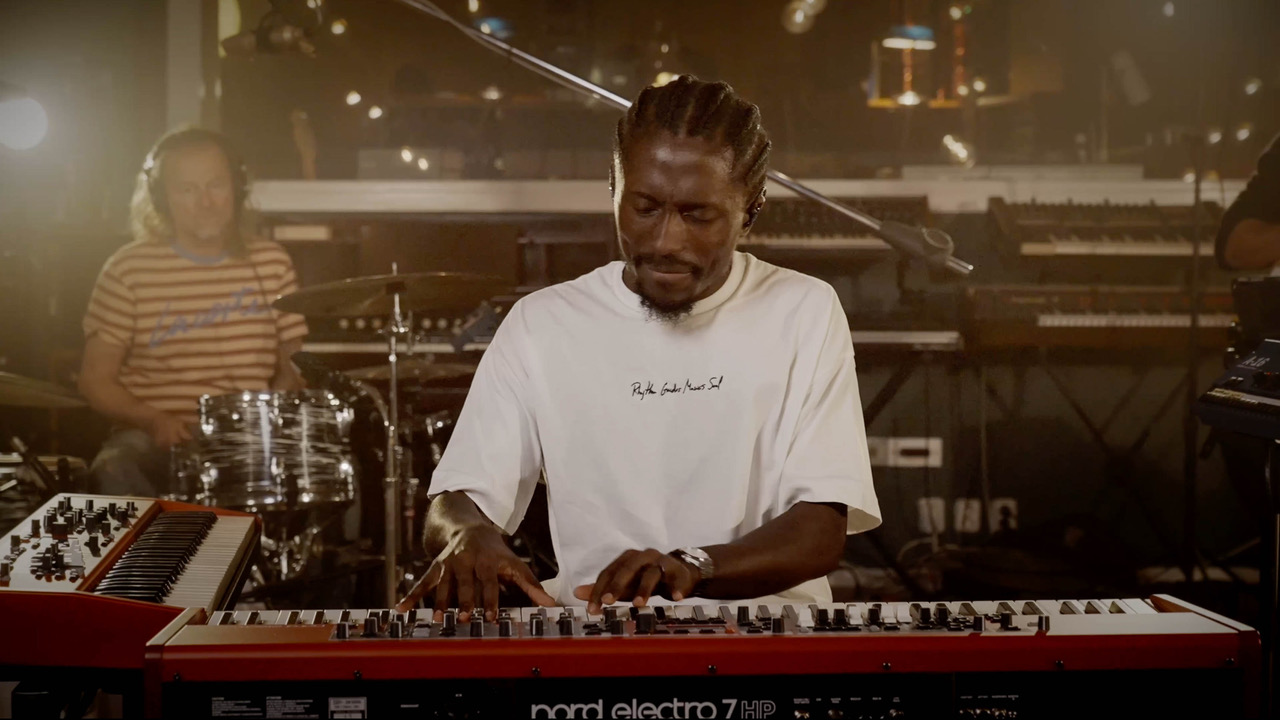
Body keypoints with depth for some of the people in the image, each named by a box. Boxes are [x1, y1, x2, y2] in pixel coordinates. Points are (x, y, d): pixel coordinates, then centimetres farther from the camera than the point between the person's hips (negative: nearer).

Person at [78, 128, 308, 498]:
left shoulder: (271, 264, 7)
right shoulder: (129, 269, -1)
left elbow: (288, 370, 13)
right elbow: (96, 380, 2)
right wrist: (153, 419, -16)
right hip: (152, 438, -2)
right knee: (117, 475, -35)